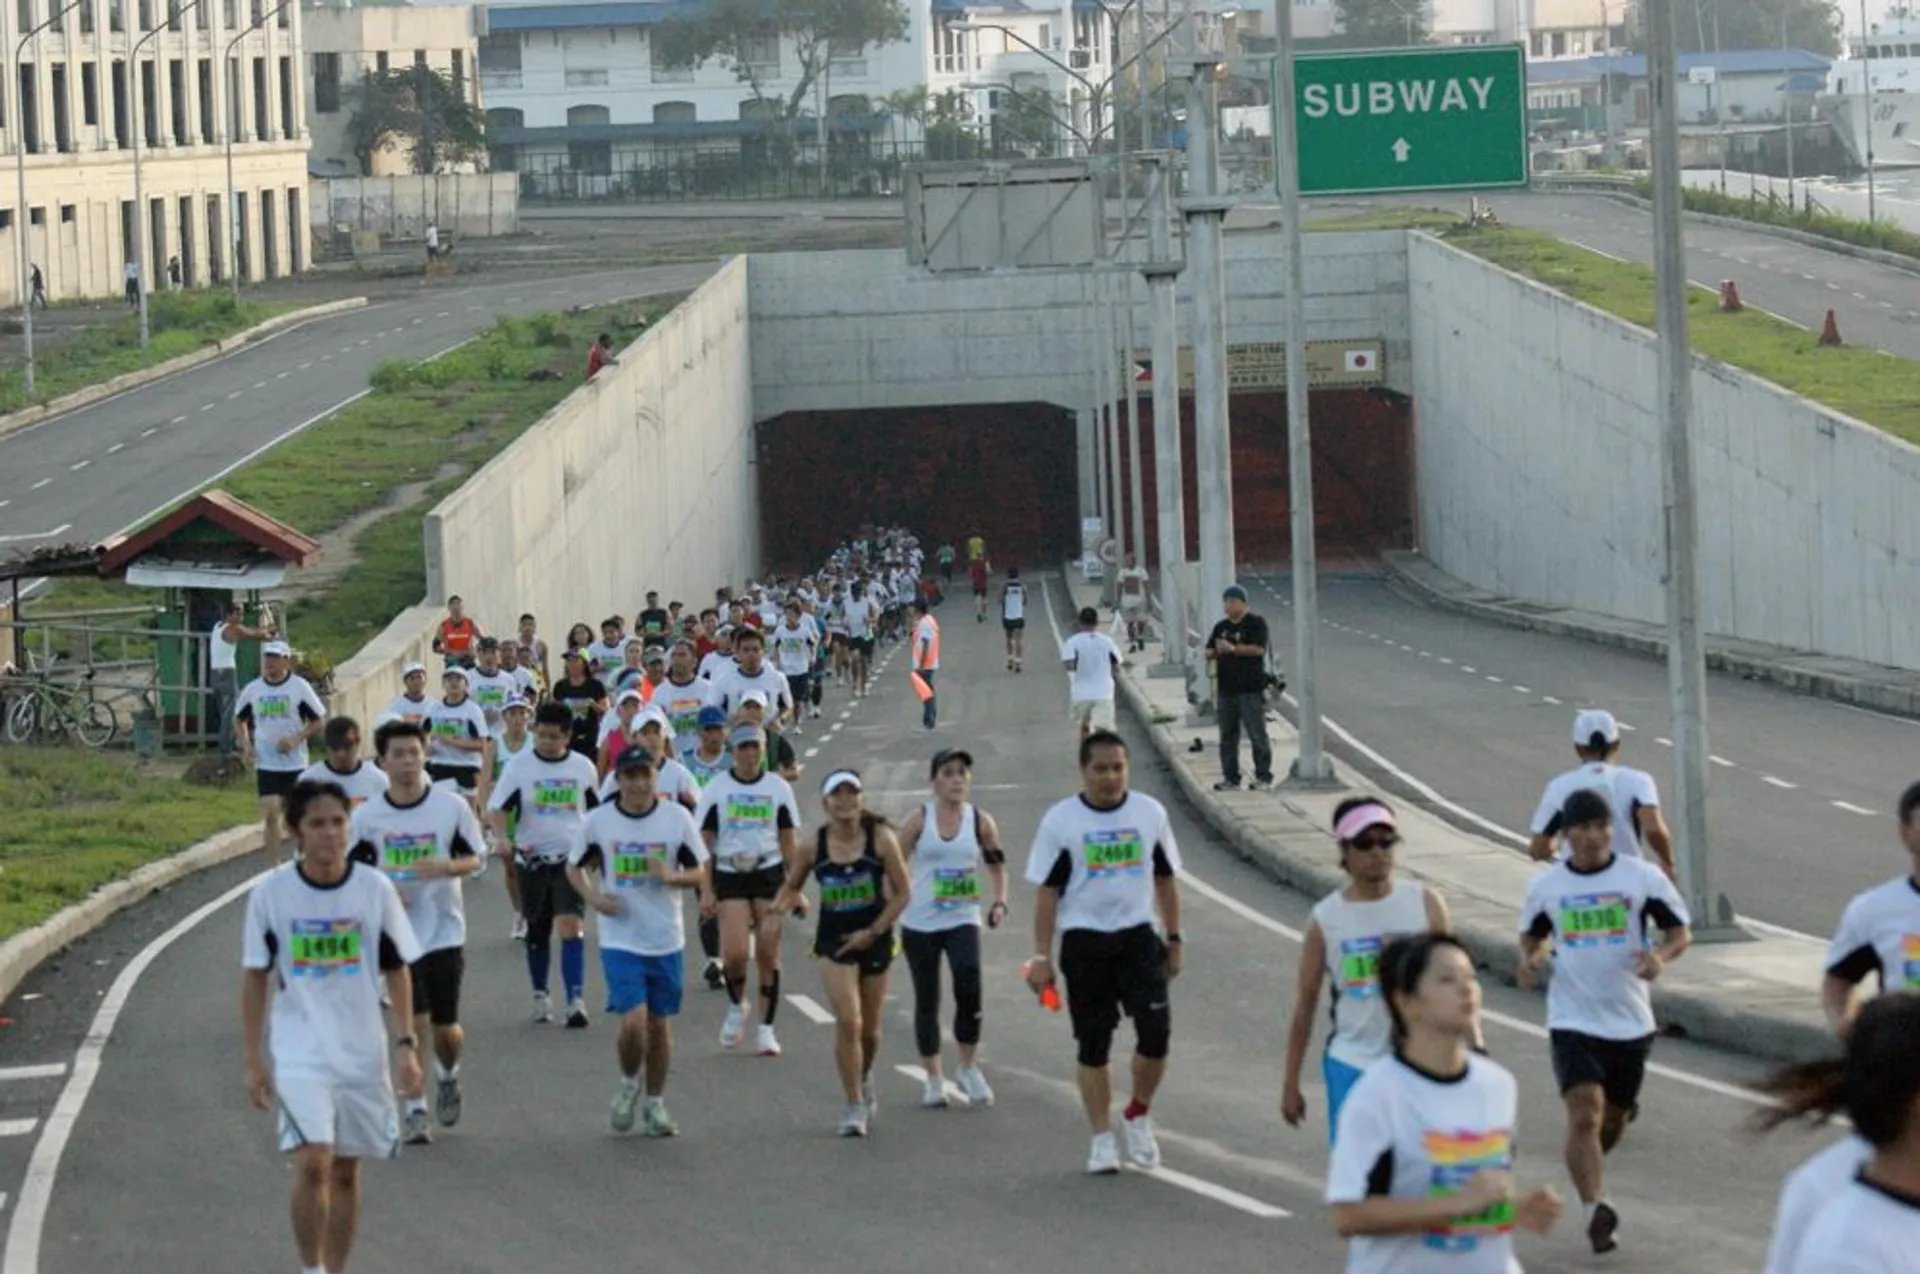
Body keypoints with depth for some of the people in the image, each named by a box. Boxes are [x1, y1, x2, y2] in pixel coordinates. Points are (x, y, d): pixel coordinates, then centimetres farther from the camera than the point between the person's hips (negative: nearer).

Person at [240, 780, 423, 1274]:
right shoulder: (270, 892, -6)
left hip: (362, 1051, 2)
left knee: (345, 1171, 10)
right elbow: (255, 977, 2)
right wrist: (254, 1060, 0)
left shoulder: (374, 889, -3)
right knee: (312, 1162, -18)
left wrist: (406, 1046, -1)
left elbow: (397, 970, 5)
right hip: (300, 1052, -2)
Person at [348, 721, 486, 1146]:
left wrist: (446, 866, -18)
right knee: (414, 1023, -9)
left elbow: (476, 858, 3)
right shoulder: (367, 816, -4)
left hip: (445, 932, 0)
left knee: (446, 1028, 4)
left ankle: (447, 1076, 37)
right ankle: (415, 1112, 2)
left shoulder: (451, 806, -5)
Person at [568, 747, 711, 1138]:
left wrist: (672, 876, -17)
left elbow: (699, 872, 4)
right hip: (620, 940, -2)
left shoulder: (677, 817, -2)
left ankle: (656, 1105, 24)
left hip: (667, 941, 2)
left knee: (660, 1025, 9)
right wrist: (593, 897, -9)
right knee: (633, 1021, -15)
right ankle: (628, 1084, 14)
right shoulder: (598, 821, -4)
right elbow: (575, 866, 10)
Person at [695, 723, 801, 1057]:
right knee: (734, 953, -13)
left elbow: (788, 841, 8)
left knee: (768, 954, -2)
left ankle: (766, 1029, 7)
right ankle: (736, 1007, 17)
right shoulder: (717, 788, 1)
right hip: (730, 876, -1)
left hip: (769, 873, 1)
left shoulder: (778, 788, 4)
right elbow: (705, 841, 2)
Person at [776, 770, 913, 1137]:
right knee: (848, 1022, -14)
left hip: (873, 938, 1)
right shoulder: (814, 845, -6)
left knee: (870, 1028, 12)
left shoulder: (880, 838, -8)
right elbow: (792, 885, 9)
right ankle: (854, 1106, -4)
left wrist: (874, 931, -11)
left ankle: (864, 1080, 44)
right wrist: (780, 907, -14)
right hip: (833, 941, -1)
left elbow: (902, 892, -4)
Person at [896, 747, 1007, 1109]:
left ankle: (968, 1068, -1)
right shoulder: (919, 820, -2)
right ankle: (934, 1079, 17)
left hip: (963, 919, 0)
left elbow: (996, 865, 14)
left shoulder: (981, 821, 2)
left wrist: (999, 902, 0)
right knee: (926, 1001, 5)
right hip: (920, 922, 0)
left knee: (969, 985, -20)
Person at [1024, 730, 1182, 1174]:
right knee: (1094, 1045, 4)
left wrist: (1174, 938, 12)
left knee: (1156, 1031, -10)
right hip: (1084, 941, -1)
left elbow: (1165, 878, 14)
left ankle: (1138, 1115, 14)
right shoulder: (1060, 820, -3)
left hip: (1138, 937, 1)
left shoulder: (1150, 812, 4)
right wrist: (1042, 957, -5)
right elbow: (1047, 891, -1)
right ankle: (1102, 1139, 13)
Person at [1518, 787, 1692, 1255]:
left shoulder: (1642, 877, -3)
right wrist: (1530, 959, -5)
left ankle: (1589, 1167, 48)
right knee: (1584, 1112, -19)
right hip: (1572, 1020, -1)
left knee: (1614, 1116, 17)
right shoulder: (1546, 886, 2)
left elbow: (1681, 930, 3)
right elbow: (1532, 935, 18)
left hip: (1630, 1021, 1)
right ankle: (1595, 1209, -26)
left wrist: (1660, 955, -18)